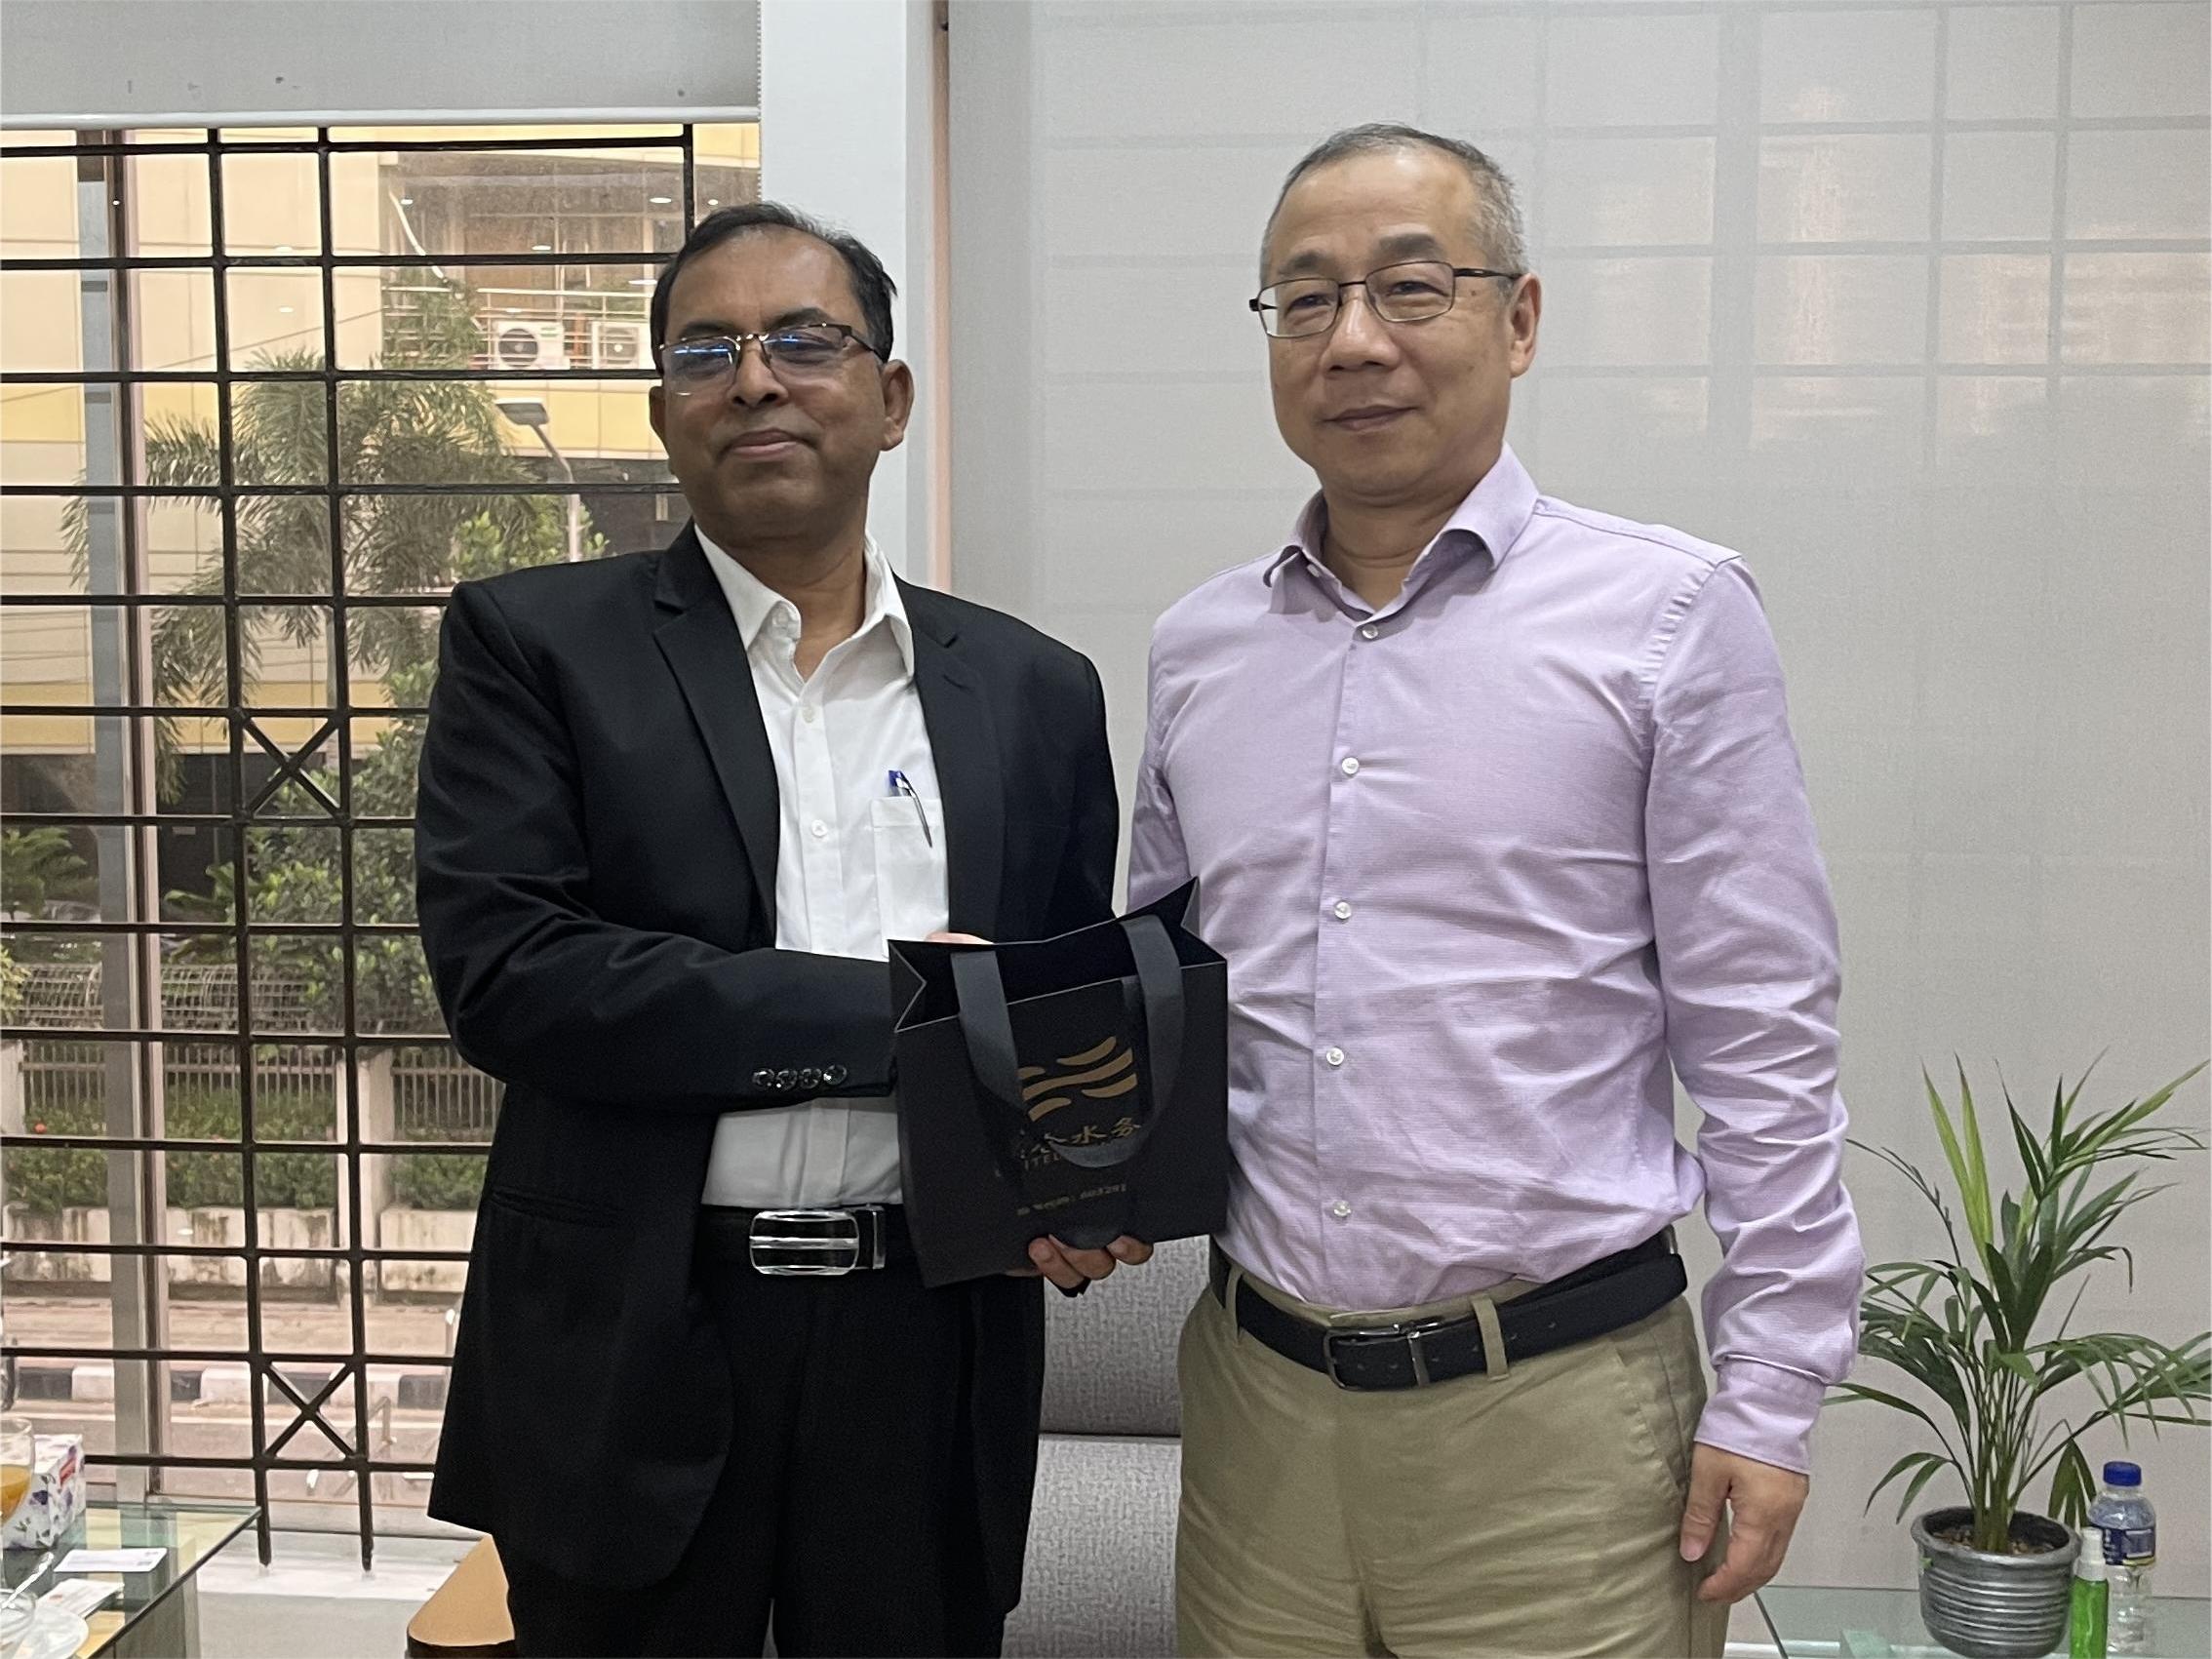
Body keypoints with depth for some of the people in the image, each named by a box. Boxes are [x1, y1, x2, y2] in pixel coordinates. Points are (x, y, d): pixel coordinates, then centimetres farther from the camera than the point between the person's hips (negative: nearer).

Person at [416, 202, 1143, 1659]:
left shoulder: (1036, 691, 6)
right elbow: (505, 976, -13)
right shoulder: (535, 646, -2)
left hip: (933, 1357, 2)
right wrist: (887, 1012, -15)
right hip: (634, 1358, -2)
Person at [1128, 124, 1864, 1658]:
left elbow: (1764, 1046, -6)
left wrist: (1768, 1397, -7)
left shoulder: (1667, 612, -6)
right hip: (1258, 1389, 4)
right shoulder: (1197, 650, 6)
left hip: (1555, 1414, -3)